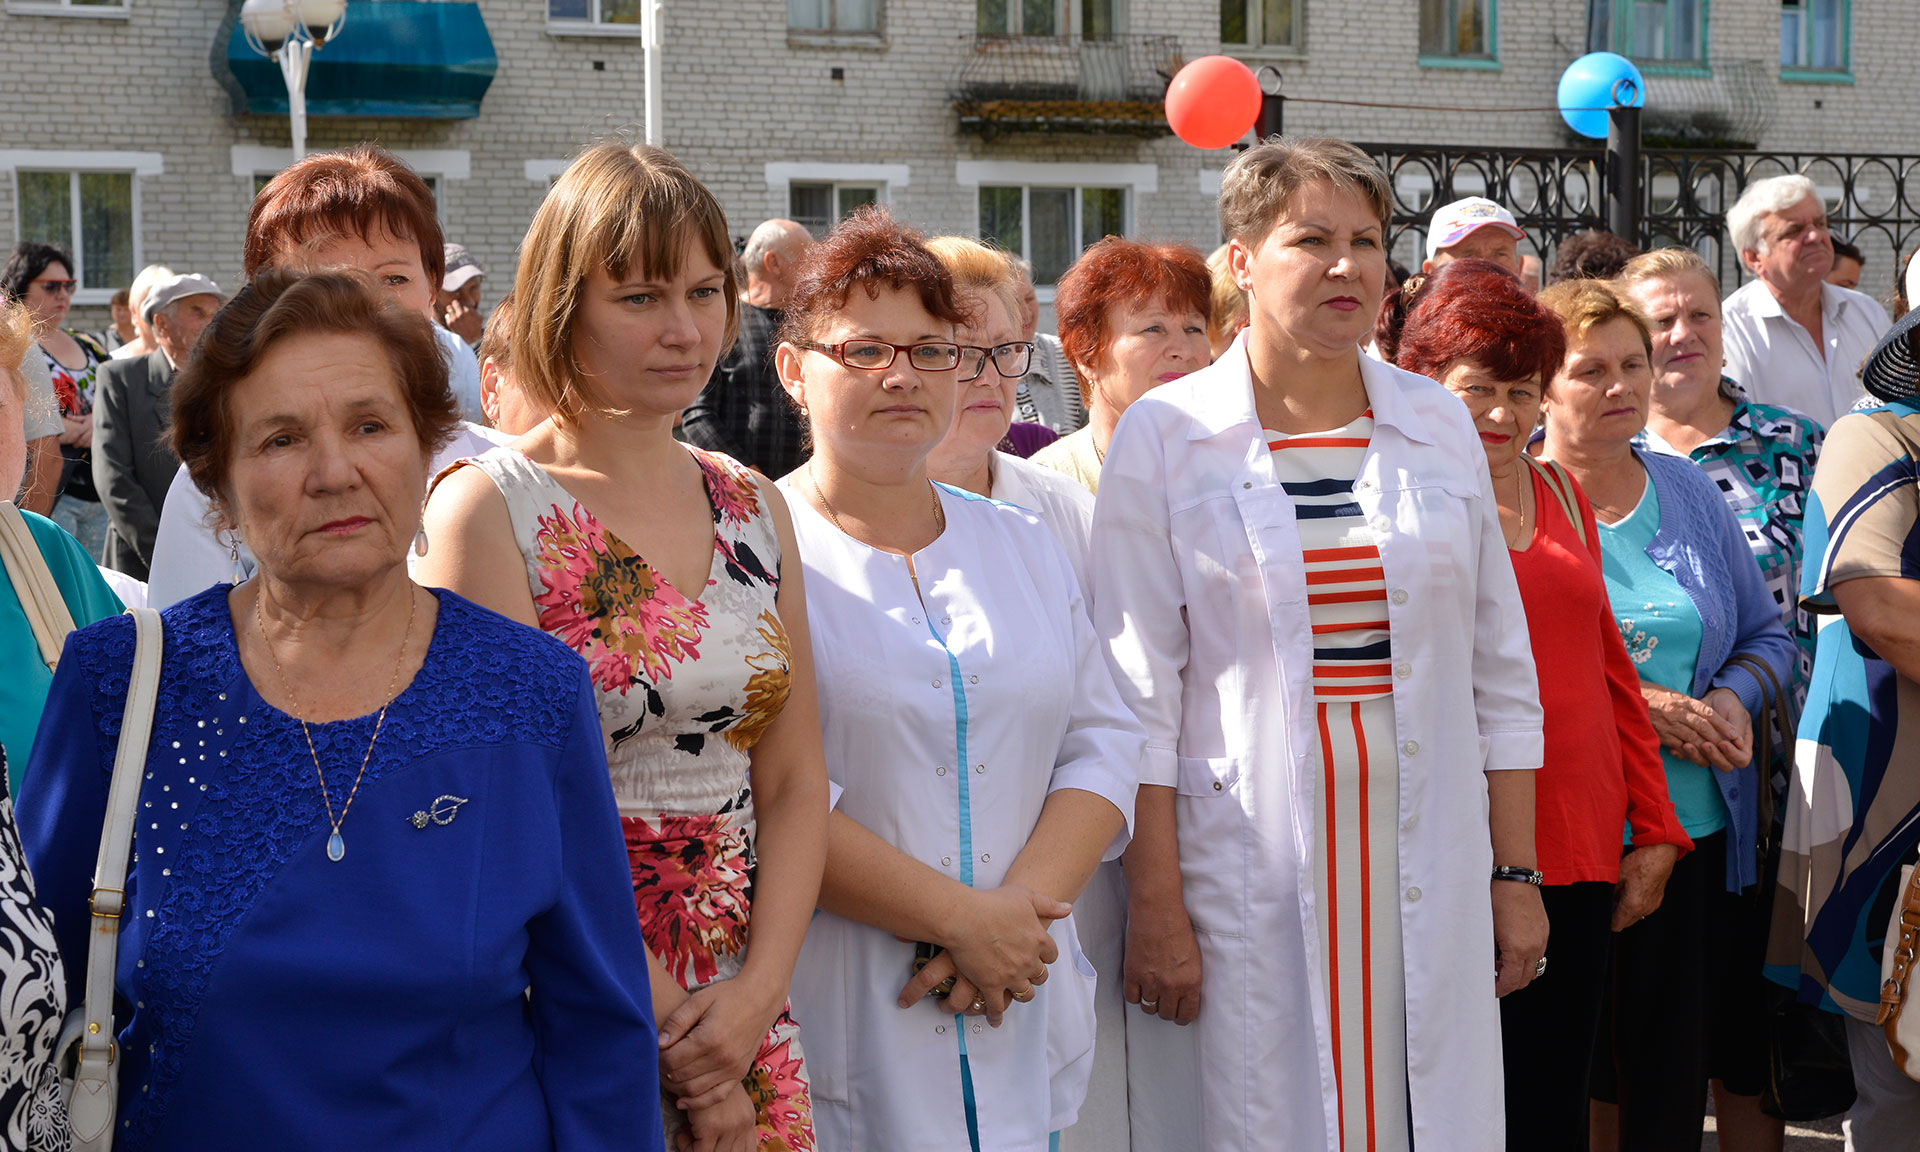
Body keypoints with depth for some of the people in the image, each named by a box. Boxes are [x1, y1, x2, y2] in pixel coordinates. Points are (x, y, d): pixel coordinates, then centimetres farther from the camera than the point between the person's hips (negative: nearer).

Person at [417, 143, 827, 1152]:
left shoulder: (752, 508, 7)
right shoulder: (487, 509, -9)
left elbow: (795, 778, 6)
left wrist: (758, 995, -7)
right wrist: (667, 1019, -13)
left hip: (744, 1021, 5)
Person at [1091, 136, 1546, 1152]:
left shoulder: (1439, 423, 8)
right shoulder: (1164, 436, -2)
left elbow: (1501, 674, 10)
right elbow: (1139, 697, -4)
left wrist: (1517, 874, 7)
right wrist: (1154, 907, -8)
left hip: (1426, 872, 3)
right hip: (1244, 875, -3)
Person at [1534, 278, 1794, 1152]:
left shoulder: (1690, 492, 12)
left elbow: (1767, 634, 17)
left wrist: (1733, 698, -5)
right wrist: (1629, 706, -18)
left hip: (1701, 835, 5)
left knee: (1675, 1078, 10)